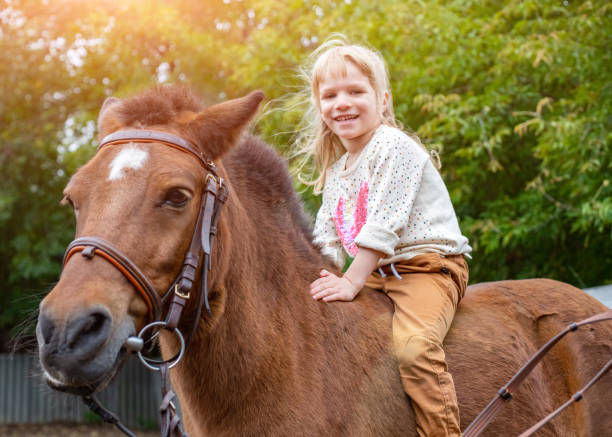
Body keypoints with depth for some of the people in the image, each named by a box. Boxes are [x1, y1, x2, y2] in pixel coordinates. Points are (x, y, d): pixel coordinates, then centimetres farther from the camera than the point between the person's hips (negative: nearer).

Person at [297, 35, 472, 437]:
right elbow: (328, 240, 18)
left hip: (428, 264, -9)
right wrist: (315, 278, 0)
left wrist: (351, 283, -23)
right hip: (376, 273, 9)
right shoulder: (335, 172, 16)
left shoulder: (394, 147, -12)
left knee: (413, 344, -33)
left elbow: (383, 226, -19)